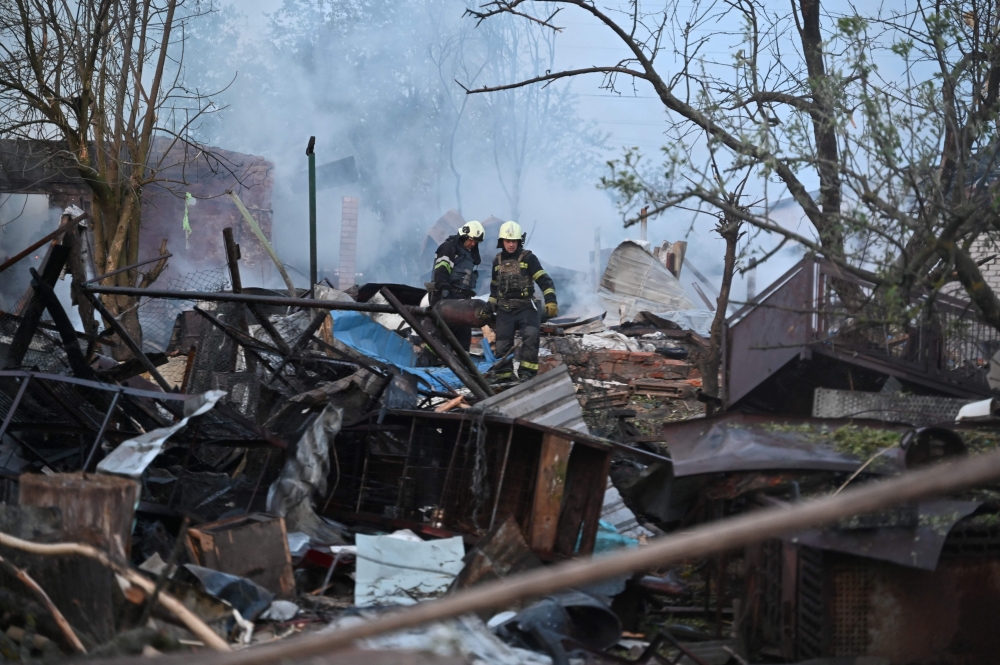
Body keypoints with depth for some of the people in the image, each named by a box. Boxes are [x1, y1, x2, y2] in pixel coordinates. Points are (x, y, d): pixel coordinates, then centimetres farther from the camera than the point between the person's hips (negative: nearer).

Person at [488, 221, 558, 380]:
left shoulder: (528, 258, -4)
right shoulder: (498, 261, 12)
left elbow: (544, 281, -9)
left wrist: (550, 301, -21)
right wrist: (490, 306, 27)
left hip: (526, 307, -4)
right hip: (505, 310, 4)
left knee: (530, 337, -24)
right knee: (502, 342, 1)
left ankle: (527, 372, -21)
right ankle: (504, 373, 11)